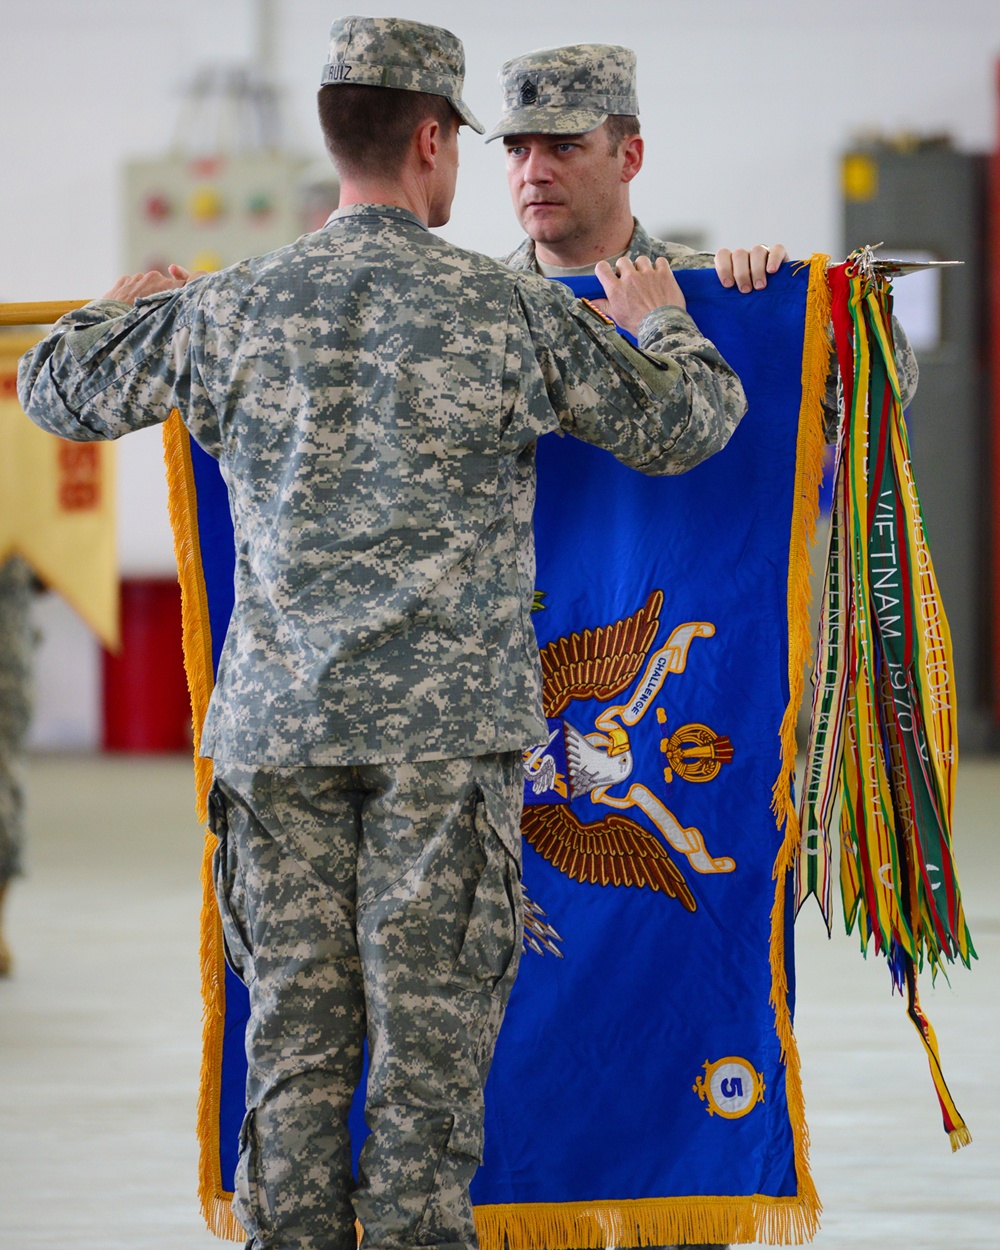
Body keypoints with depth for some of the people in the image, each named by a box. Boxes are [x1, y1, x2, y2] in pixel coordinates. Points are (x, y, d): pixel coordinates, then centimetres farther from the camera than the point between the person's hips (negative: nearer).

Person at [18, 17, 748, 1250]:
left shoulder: (229, 309, 2)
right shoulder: (510, 311, -4)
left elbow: (57, 390, 18)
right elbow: (684, 428, 8)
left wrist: (125, 305, 39)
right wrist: (660, 323, 29)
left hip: (277, 723, 3)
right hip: (446, 727, -2)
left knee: (295, 1025, 6)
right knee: (429, 1027, 0)